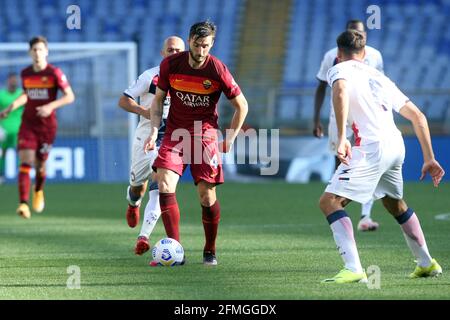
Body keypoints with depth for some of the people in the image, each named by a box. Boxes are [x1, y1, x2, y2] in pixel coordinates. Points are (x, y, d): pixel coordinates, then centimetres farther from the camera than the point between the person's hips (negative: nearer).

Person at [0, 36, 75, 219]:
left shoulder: (55, 73, -7)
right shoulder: (25, 74, 5)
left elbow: (70, 96, -8)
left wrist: (50, 106, -21)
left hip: (47, 125, -2)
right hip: (28, 123, 2)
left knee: (39, 164, 7)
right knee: (25, 162, -15)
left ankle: (38, 191, 41)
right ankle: (23, 204, -21)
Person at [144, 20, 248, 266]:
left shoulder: (217, 70, -11)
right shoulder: (170, 65, -5)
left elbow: (241, 106, -1)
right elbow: (158, 100, 9)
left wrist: (230, 139, -1)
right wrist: (154, 130, -4)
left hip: (205, 133, -2)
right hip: (175, 133, 2)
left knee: (206, 194, -5)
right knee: (165, 183, -19)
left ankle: (210, 251, 16)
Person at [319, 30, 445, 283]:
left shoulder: (340, 70, 6)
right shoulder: (378, 76, 26)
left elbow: (341, 92, -21)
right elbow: (418, 116, 24)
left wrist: (342, 138, -28)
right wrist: (429, 159, 26)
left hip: (371, 148, -8)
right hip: (396, 145, 8)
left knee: (330, 202, -6)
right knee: (396, 204, 31)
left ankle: (354, 269, -21)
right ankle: (427, 264, 40)